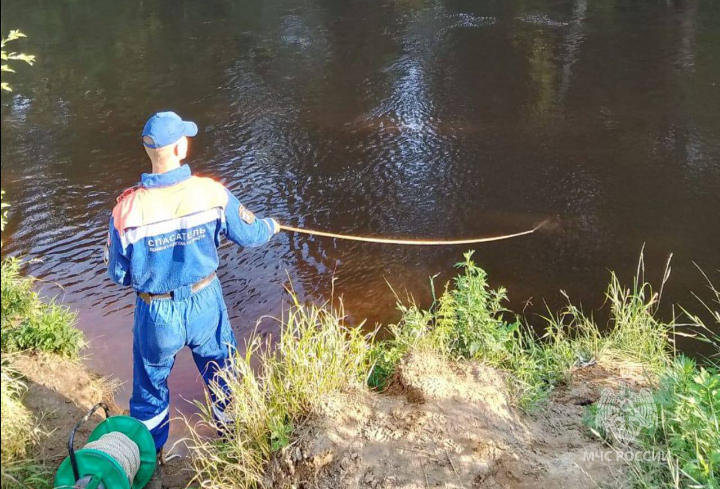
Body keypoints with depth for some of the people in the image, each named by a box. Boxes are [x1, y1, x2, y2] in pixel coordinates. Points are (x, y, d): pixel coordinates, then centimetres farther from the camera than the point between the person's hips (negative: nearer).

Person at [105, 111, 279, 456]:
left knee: (151, 386, 23)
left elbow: (118, 275, -9)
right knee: (221, 375, 25)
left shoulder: (127, 210, -22)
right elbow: (249, 235, -3)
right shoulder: (212, 193, -20)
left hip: (156, 312, -1)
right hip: (204, 303, 1)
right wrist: (271, 226, 20)